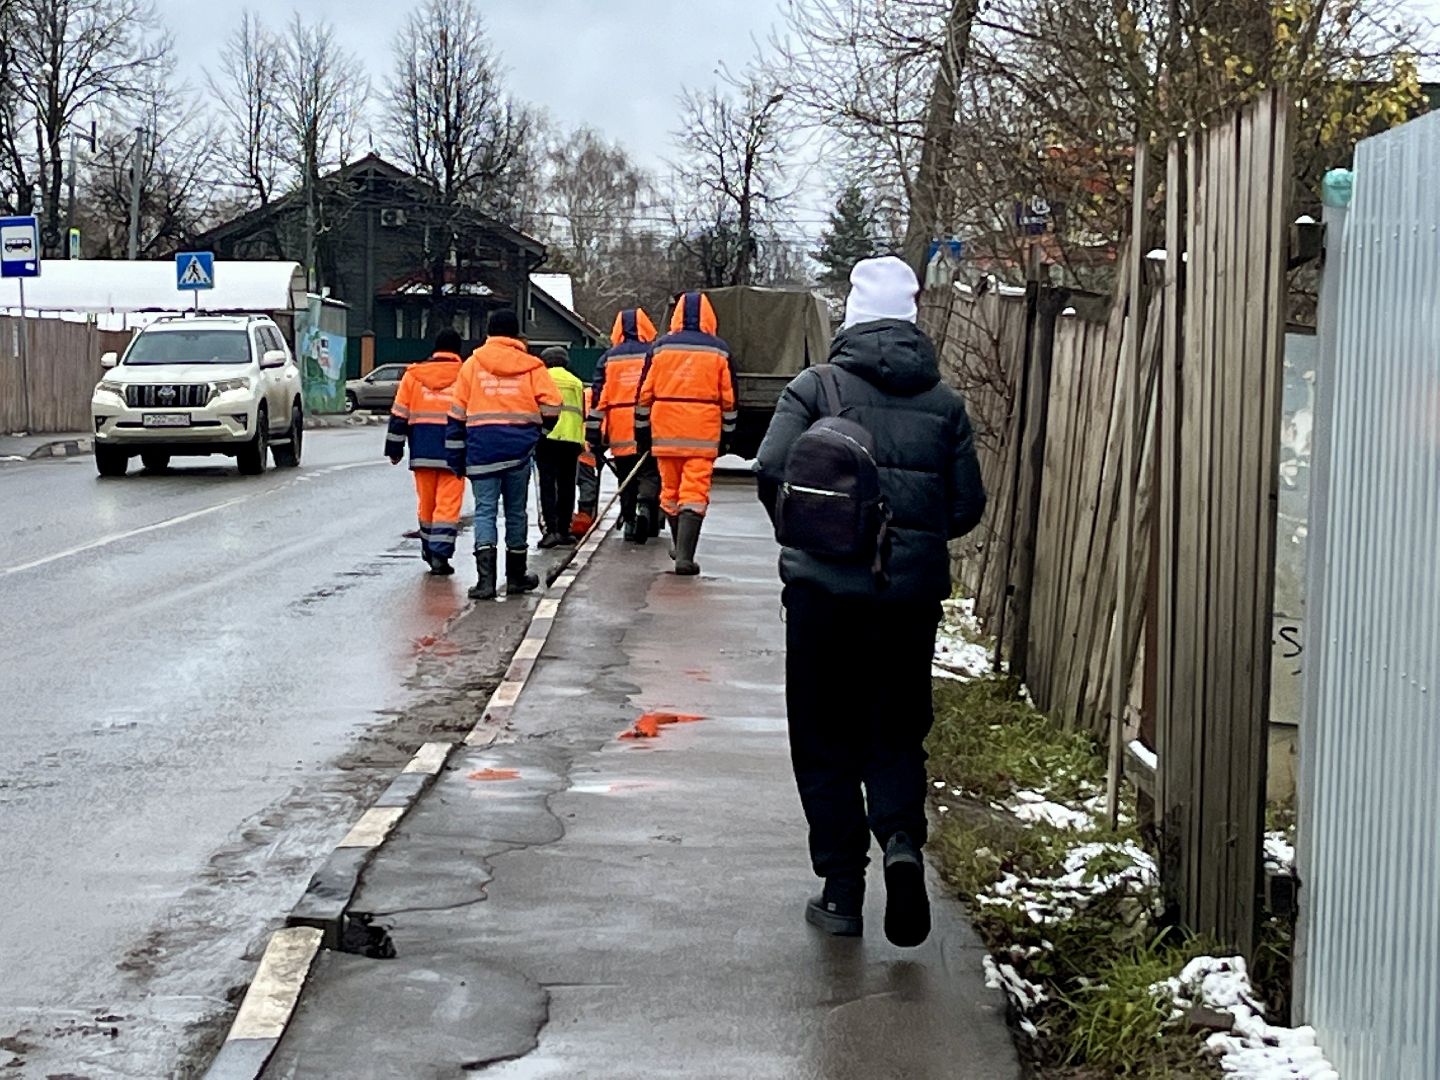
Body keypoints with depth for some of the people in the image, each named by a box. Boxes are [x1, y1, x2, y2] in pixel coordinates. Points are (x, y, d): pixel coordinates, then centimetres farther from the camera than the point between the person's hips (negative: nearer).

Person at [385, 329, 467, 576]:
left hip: (422, 451, 3)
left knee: (426, 502, 15)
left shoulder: (414, 375, 7)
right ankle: (440, 555, -10)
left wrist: (394, 449, 13)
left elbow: (399, 415, 7)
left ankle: (429, 551, 27)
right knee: (448, 504, -3)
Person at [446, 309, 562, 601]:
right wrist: (537, 431, 13)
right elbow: (551, 404, -6)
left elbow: (457, 414, 5)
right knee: (516, 511, 12)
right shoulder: (530, 366, 3)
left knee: (485, 511, -2)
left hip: (482, 448, -1)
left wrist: (456, 456, 10)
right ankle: (516, 576, 22)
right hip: (520, 447, 1)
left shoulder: (472, 365, 5)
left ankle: (486, 577, -18)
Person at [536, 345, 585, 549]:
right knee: (566, 485, 10)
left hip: (546, 437, -3)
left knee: (547, 484, -3)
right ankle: (563, 530, 13)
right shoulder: (576, 383, 17)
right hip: (571, 438, 3)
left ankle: (551, 529, -14)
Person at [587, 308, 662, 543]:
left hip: (620, 433, 2)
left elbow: (599, 396, 4)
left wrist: (594, 433, 5)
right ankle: (646, 507, -23)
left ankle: (629, 520, 10)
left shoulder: (608, 358, 7)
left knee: (626, 478, 12)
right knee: (650, 473, 1)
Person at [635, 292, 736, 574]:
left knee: (670, 491, 15)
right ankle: (685, 556, -15)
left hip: (666, 434, 2)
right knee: (695, 494, -5)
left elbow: (644, 394, 7)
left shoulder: (660, 348, 5)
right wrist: (727, 436, 15)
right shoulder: (719, 351, 4)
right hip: (704, 437, -2)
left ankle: (682, 549, 29)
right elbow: (729, 400, 7)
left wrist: (642, 434, 14)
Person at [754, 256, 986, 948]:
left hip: (825, 586, -2)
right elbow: (968, 505, 5)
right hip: (913, 590, 2)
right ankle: (902, 837, -12)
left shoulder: (816, 386, -2)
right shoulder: (943, 401, 7)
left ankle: (842, 886, 8)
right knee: (897, 731, 14)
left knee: (826, 737, 9)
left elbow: (773, 470, -13)